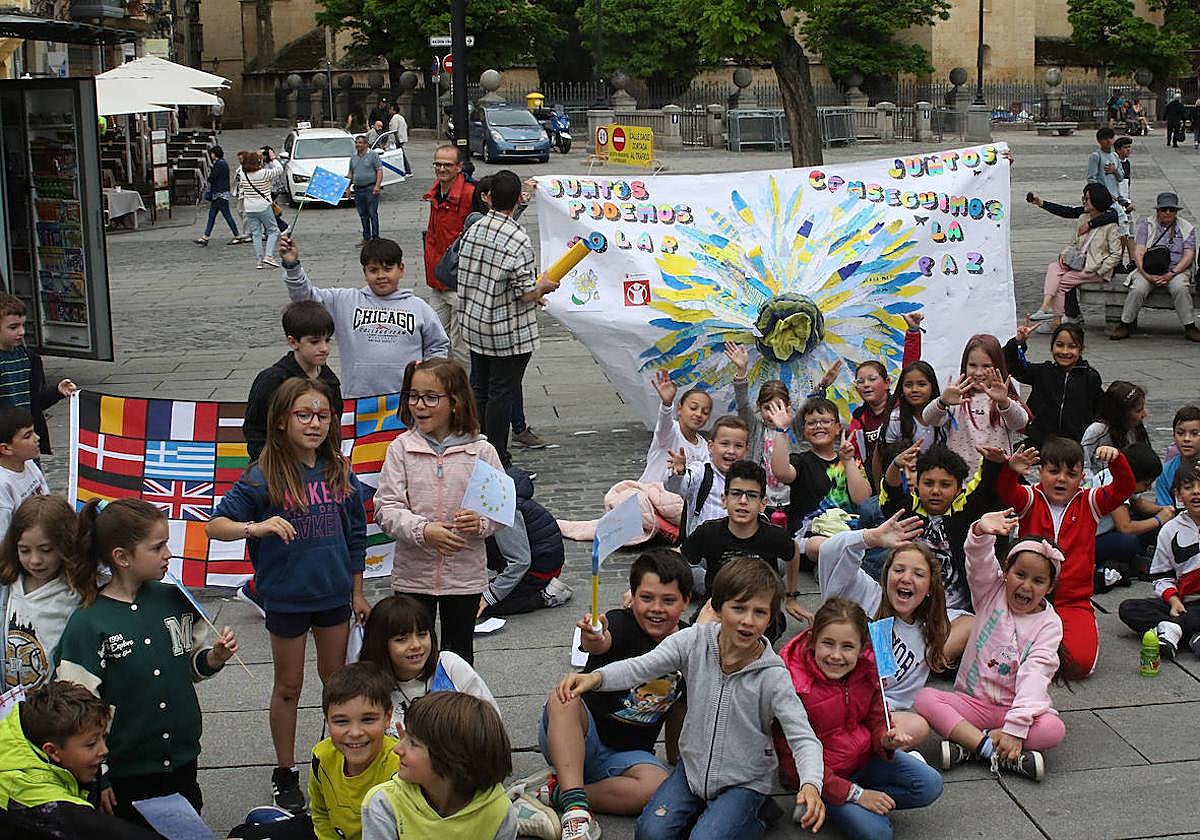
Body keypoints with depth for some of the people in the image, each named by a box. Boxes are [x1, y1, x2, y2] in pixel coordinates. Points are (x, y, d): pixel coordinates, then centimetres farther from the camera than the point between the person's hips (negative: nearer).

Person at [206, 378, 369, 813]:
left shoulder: (340, 471, -2)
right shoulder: (264, 477, -15)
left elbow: (355, 536, 7)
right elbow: (215, 525, -17)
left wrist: (357, 592, 10)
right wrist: (256, 526, -36)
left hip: (334, 594, 4)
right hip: (286, 597, -3)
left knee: (335, 679, 18)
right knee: (289, 685, 11)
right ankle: (285, 773, 25)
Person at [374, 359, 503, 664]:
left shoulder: (480, 451, -6)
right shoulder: (401, 448, -5)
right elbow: (386, 508, -9)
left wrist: (481, 522, -22)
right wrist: (423, 530, -24)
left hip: (465, 575, 0)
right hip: (413, 573, 0)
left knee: (459, 655, 16)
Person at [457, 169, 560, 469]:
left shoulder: (473, 231, 0)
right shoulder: (518, 241, -21)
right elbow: (527, 294, -21)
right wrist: (543, 287, 3)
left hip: (474, 325, 7)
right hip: (509, 333, -6)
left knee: (481, 389, 17)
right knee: (501, 395, 2)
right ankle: (497, 462, 10)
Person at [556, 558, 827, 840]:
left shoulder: (773, 676, -21)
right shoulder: (695, 641, -14)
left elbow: (803, 737, -24)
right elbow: (639, 668, -19)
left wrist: (811, 784, -44)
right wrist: (596, 677, -40)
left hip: (744, 782, -3)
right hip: (693, 766, 3)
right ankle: (704, 810, 14)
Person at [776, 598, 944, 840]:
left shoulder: (867, 667, -11)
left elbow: (877, 721, 4)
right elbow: (794, 760, -22)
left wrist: (887, 740, -23)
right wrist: (856, 794, -22)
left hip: (864, 757, 6)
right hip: (820, 774, -6)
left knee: (930, 784, -9)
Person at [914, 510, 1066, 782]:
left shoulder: (1049, 624, -4)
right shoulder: (993, 593, 4)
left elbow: (1034, 676, -16)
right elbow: (978, 561, -18)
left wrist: (1015, 728, -28)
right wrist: (981, 533, -42)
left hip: (1017, 708, -1)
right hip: (973, 703, 2)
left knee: (1054, 729, -33)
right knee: (924, 698, -26)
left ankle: (969, 746, -28)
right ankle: (998, 751, -33)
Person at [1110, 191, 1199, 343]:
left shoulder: (1186, 228, 10)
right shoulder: (1147, 225, 8)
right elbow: (1138, 252, -1)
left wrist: (1170, 274, -14)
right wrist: (1146, 275, -17)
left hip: (1177, 269, 0)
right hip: (1149, 271, 0)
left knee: (1180, 288, -32)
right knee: (1138, 289, -29)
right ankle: (1125, 325, -15)